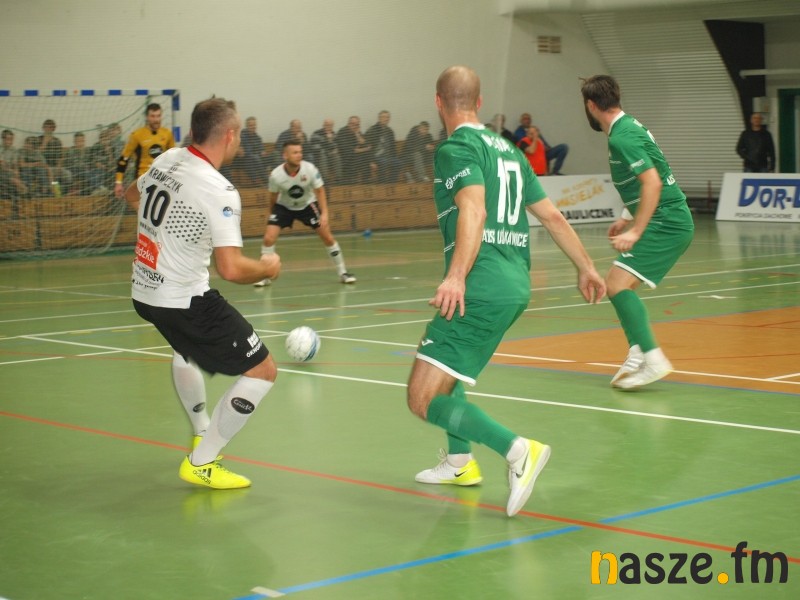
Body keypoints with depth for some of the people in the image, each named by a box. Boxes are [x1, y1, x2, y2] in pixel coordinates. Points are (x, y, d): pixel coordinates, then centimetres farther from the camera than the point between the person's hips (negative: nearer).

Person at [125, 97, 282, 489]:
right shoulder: (219, 192, -22)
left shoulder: (166, 160, 1)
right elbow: (231, 269, -27)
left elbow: (133, 194, 24)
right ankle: (201, 462, 1)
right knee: (263, 370, -1)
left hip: (144, 293, 9)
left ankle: (201, 433, 51)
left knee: (188, 350, 38)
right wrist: (267, 268, -7)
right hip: (184, 300, -9)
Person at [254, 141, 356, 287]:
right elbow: (273, 197, -7)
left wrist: (324, 214, -25)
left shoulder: (310, 169, -26)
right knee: (269, 238, -17)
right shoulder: (276, 175, -25)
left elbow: (320, 191, -15)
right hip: (284, 207, 0)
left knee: (327, 237, -6)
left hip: (307, 205, 0)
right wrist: (272, 215, 5)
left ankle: (342, 272, 10)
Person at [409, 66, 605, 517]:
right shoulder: (507, 149, 19)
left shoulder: (457, 148, -5)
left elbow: (474, 211, -22)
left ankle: (518, 450, -24)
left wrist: (457, 277, -34)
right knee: (442, 365, 32)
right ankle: (460, 462, 34)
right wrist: (587, 268, 30)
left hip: (481, 289, -9)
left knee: (424, 399, -11)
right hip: (516, 285, 9)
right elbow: (553, 215, 21)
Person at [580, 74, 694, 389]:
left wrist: (635, 231, -25)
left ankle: (653, 359, -20)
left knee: (617, 283, -17)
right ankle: (638, 354, 12)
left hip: (666, 222, -11)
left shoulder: (622, 137, -16)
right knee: (623, 285, 16)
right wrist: (627, 219, 26)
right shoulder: (629, 126, 15)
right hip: (671, 221, 11)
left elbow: (653, 182, -25)